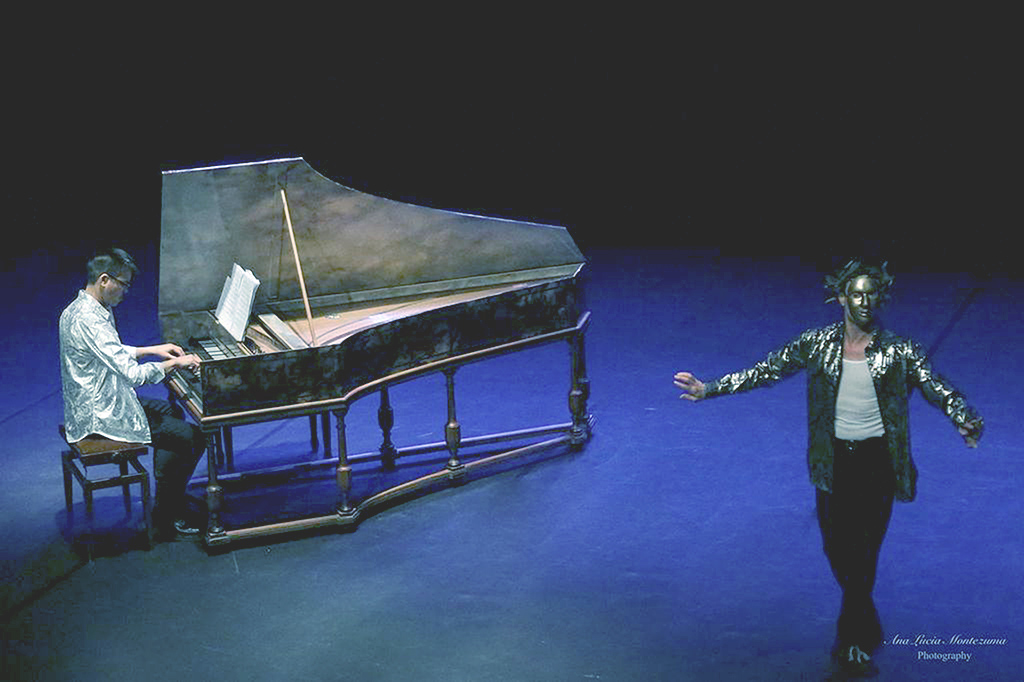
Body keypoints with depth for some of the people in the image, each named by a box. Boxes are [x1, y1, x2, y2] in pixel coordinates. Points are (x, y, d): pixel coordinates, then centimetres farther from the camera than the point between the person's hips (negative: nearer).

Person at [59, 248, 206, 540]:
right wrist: (174, 363, -15)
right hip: (103, 416, -11)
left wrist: (153, 350, 16)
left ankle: (166, 496, 30)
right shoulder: (90, 321, -27)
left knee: (171, 413, 27)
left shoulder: (77, 310, 6)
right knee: (193, 437, -8)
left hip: (92, 404, 11)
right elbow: (133, 374, -29)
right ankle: (167, 516, 6)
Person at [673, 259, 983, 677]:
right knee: (836, 548, 6)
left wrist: (965, 421, -35)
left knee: (864, 551, -2)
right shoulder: (817, 344, -1)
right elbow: (766, 371, 2)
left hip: (877, 462, -2)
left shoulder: (898, 352, -6)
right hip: (833, 460, 2)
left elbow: (937, 388, -14)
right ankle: (867, 631, 28)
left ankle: (852, 642, 17)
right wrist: (709, 389, -3)